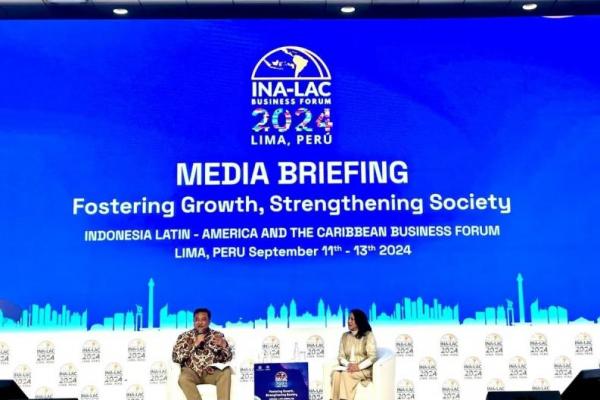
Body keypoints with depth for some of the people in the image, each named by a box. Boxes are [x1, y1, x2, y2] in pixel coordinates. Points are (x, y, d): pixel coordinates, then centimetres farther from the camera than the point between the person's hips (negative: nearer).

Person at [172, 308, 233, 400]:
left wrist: (223, 345, -20)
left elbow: (228, 358, 2)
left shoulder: (217, 335, 9)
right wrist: (194, 344, -13)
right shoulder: (185, 336, 8)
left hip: (212, 372, 1)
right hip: (192, 373, 0)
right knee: (183, 378, -33)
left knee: (226, 372, -29)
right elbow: (176, 357, -5)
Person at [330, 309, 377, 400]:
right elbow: (341, 356, 9)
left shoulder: (368, 335, 0)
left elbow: (372, 356, -8)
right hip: (348, 368, 4)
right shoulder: (345, 336, 14)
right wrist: (348, 364, -13)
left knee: (346, 374, -34)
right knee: (336, 374, -30)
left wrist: (359, 367, -20)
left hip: (364, 370, -4)